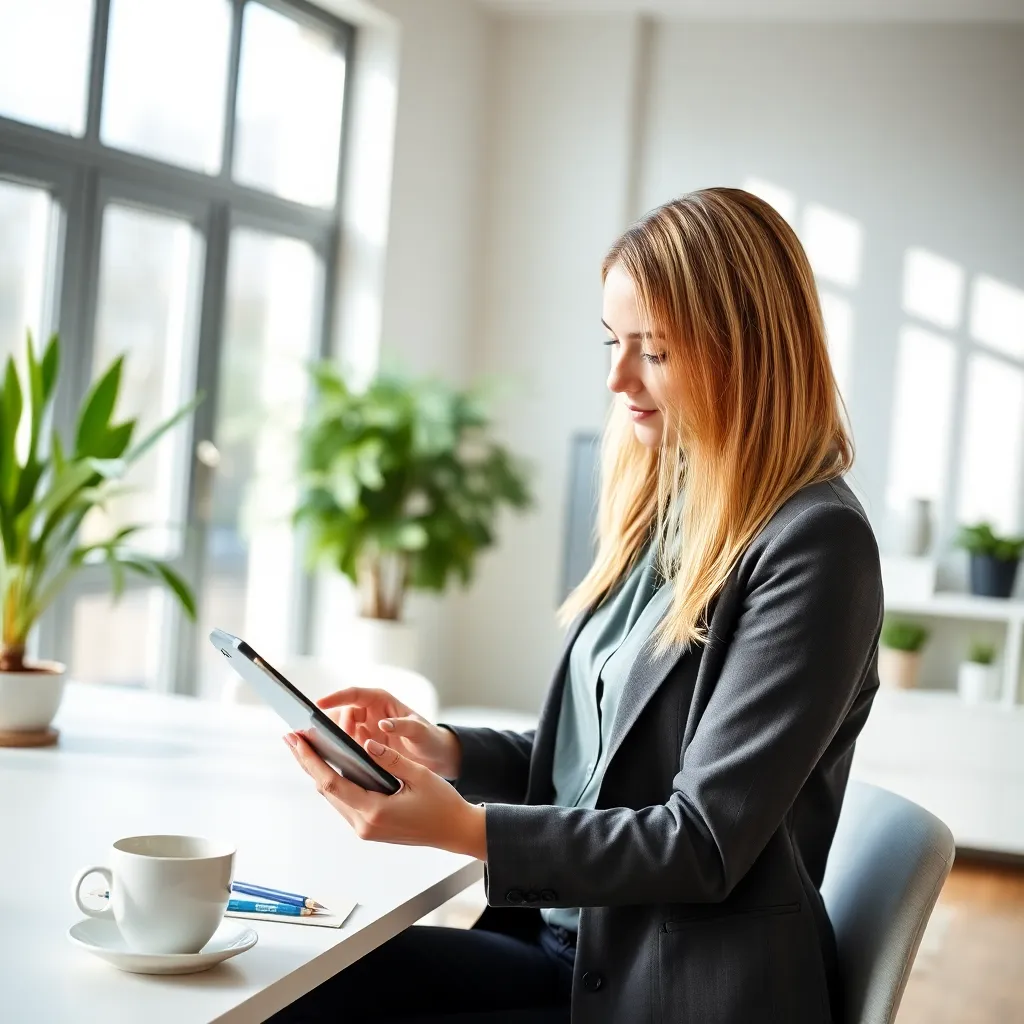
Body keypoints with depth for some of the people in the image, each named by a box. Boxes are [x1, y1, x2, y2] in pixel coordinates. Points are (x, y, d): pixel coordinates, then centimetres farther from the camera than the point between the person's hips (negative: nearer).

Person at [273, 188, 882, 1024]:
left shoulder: (812, 542, -16)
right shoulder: (658, 511, 9)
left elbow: (704, 844, -18)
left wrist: (464, 828, -25)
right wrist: (443, 749, -1)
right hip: (566, 940, 7)